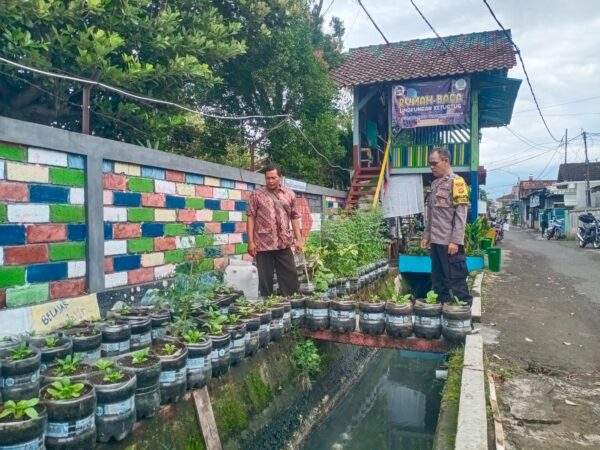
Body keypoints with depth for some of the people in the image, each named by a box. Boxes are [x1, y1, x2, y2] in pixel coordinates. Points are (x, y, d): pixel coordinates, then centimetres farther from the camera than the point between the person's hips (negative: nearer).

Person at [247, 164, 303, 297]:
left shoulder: (289, 195, 10)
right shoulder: (257, 194, 2)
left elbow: (295, 217, 11)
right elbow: (251, 218, 0)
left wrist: (298, 239, 4)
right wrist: (250, 241, -6)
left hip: (284, 244, 3)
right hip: (263, 244, -2)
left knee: (291, 277, 7)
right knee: (265, 279, 5)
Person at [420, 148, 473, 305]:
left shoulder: (456, 182, -8)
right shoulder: (435, 184, 15)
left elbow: (461, 214, -13)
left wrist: (455, 241, -17)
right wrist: (426, 235, 15)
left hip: (450, 242, -8)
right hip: (436, 241, 8)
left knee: (456, 279, 0)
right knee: (438, 279, 13)